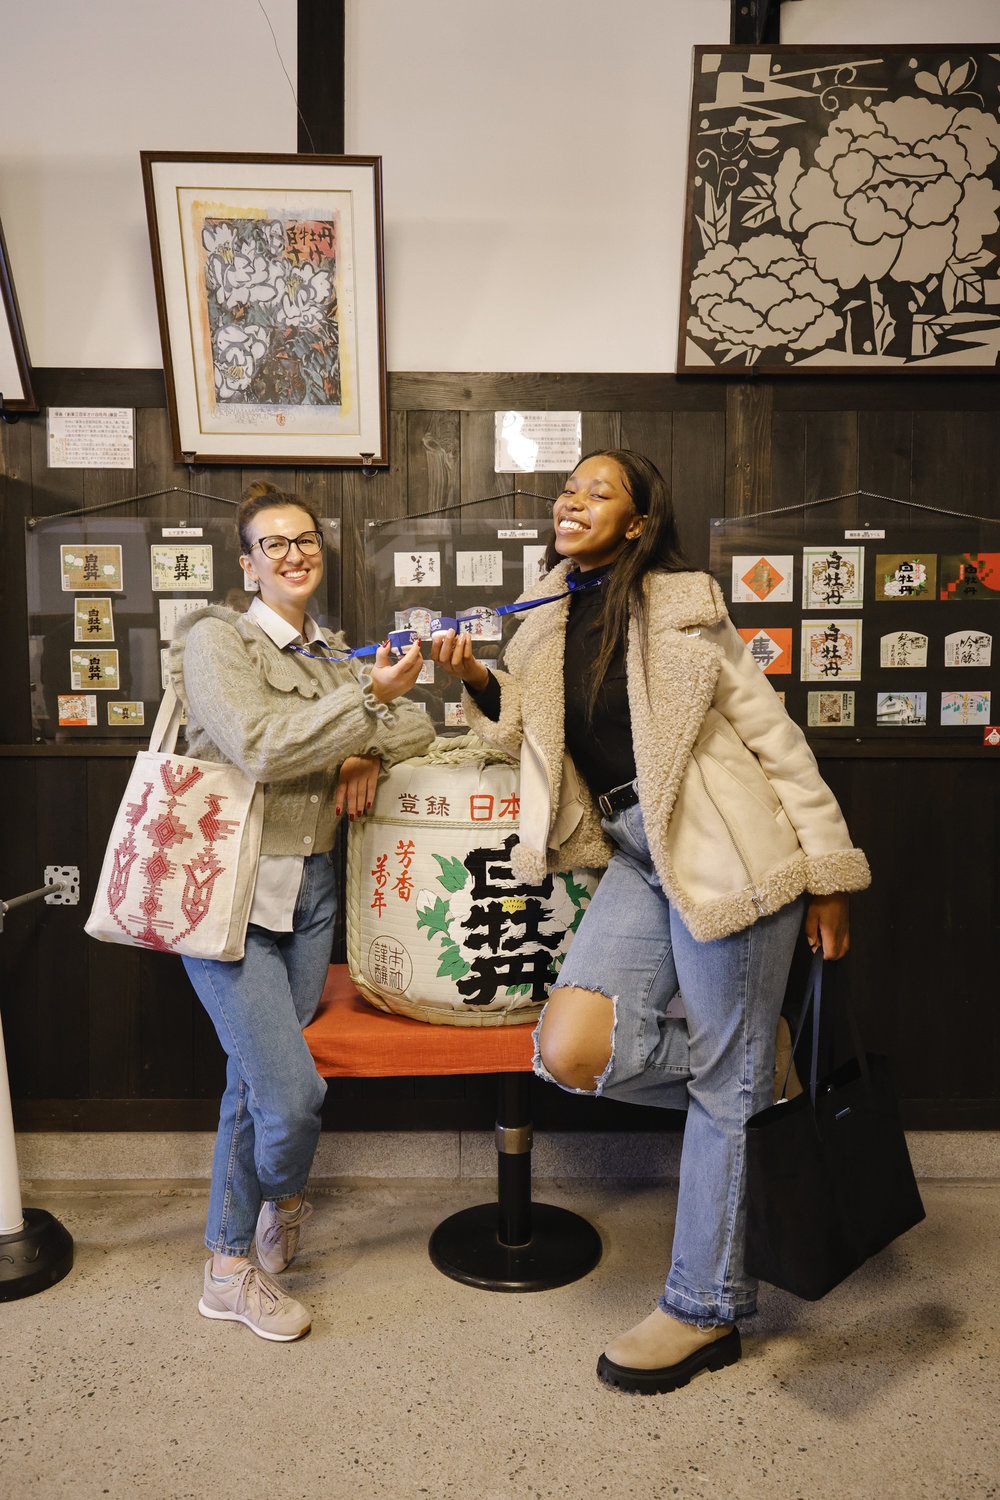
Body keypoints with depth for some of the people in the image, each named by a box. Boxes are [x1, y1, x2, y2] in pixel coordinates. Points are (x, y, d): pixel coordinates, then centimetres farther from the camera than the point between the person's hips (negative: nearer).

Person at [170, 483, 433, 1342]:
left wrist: (369, 753, -5)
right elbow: (260, 745, -20)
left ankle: (232, 1267, 31)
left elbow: (418, 728, 15)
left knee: (255, 1084, 13)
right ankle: (283, 1202, 22)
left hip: (309, 889, 6)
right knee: (293, 1091, -11)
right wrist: (371, 697, -23)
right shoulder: (216, 640, -6)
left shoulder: (333, 655, 14)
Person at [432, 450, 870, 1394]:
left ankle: (707, 1311, 20)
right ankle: (754, 1080, 15)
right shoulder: (548, 622, 13)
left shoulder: (679, 607, -5)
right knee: (570, 1051, -12)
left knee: (726, 1084, 2)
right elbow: (530, 733, 21)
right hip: (635, 859, 6)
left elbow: (774, 734, -3)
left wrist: (828, 875, -5)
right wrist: (478, 683, 1)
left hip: (723, 852, -5)